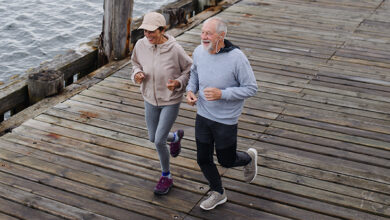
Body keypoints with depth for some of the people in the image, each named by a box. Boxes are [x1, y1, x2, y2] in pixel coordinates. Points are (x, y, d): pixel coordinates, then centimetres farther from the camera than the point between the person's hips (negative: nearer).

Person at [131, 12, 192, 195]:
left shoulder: (175, 49, -24)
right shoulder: (141, 45, -13)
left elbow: (190, 70, -9)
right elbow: (136, 63, 8)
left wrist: (178, 83, -27)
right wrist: (137, 74, -13)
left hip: (171, 101, -5)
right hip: (150, 99, 5)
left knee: (159, 142, -5)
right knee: (153, 138, 17)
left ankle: (166, 176, 22)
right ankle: (175, 137, 53)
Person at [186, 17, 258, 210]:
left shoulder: (236, 58, -23)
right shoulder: (199, 51, -7)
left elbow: (251, 88, -17)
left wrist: (222, 94, -28)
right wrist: (190, 90, -5)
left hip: (226, 121, -5)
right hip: (203, 115, 5)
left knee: (226, 161, 11)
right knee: (203, 159, 13)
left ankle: (249, 158, 45)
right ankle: (217, 193, 38)